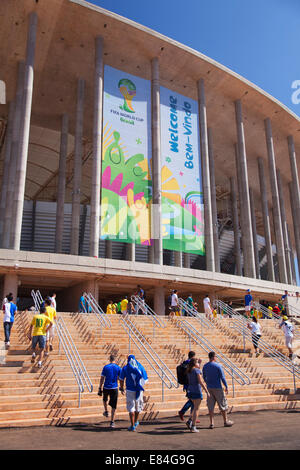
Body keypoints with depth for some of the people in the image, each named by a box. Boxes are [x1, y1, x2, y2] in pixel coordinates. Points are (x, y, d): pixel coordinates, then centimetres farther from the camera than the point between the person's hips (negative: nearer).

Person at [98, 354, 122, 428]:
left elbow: (102, 379, -4)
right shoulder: (118, 368, -2)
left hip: (106, 387, 0)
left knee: (105, 399, 34)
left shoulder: (105, 367, -5)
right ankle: (112, 422, 3)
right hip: (114, 388, 0)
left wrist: (100, 388, 1)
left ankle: (106, 411, 33)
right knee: (113, 406, 6)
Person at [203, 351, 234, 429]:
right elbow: (222, 377, -12)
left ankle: (211, 423, 5)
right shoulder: (218, 366, -13)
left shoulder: (205, 366, 2)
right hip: (218, 388, -4)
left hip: (209, 388, 5)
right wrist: (226, 387, -3)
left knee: (211, 406, 7)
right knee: (223, 405, 10)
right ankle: (226, 421, 21)